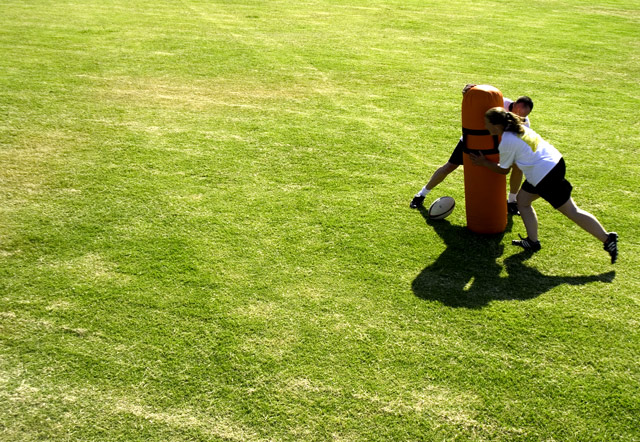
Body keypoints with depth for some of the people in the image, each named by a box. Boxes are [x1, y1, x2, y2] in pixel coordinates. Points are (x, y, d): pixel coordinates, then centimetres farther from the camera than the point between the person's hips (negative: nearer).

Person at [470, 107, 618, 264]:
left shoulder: (506, 143, -16)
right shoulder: (519, 127, 10)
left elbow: (503, 170, 0)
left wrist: (483, 162, 10)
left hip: (545, 174, -10)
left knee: (571, 211, -1)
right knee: (522, 200, 16)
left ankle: (607, 239, 5)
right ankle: (532, 241, 21)